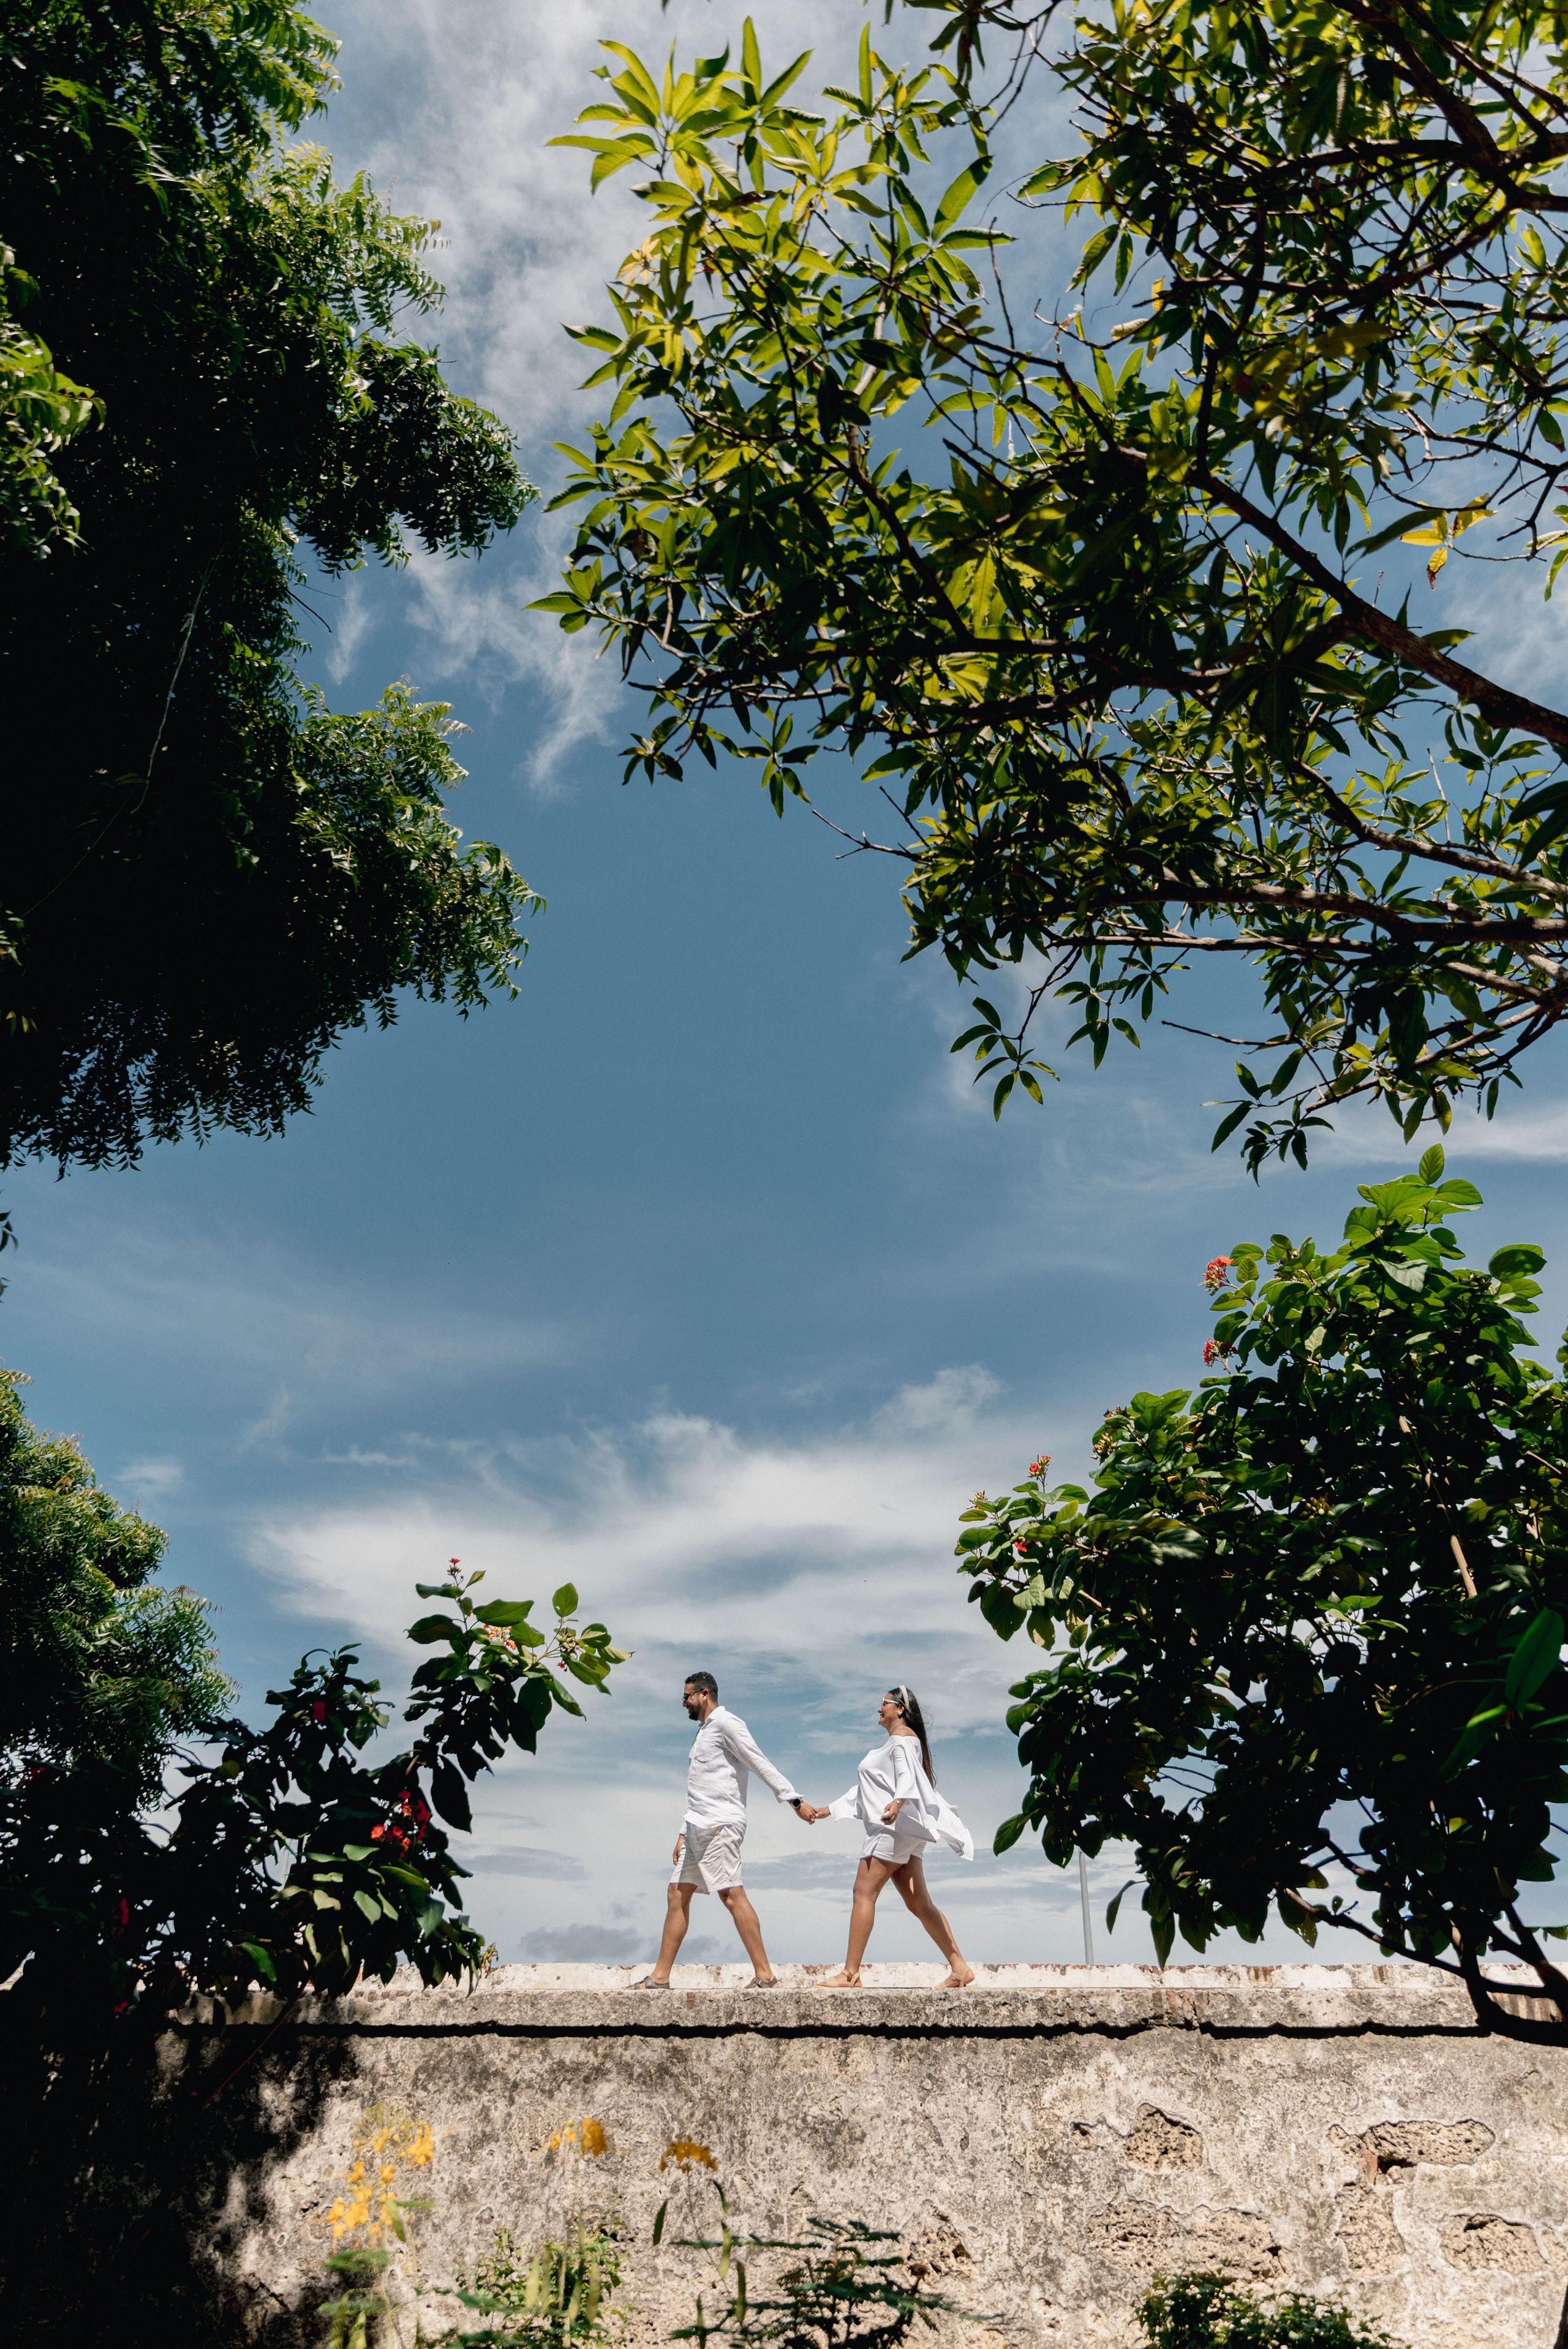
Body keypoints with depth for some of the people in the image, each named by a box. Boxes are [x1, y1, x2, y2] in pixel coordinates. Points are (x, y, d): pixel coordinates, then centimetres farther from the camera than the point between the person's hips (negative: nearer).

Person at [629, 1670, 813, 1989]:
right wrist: (683, 1834, 22)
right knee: (677, 1895, 8)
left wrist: (794, 1799, -22)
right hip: (699, 1828, 10)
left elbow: (761, 1764, -14)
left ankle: (765, 1975, -12)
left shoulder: (725, 1723, -6)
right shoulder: (702, 1732, 23)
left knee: (732, 1895, -14)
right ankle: (660, 1977, 13)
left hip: (720, 1825, -10)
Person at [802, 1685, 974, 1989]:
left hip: (895, 1826, -10)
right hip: (897, 1830, 10)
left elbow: (906, 1776, -23)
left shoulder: (903, 1738, -3)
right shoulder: (891, 1741, 26)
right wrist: (829, 1810, 31)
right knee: (919, 1903, 6)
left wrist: (898, 1802, -42)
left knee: (864, 1893, -12)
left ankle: (850, 1974, -14)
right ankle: (960, 1967, 5)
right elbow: (865, 1788, 32)